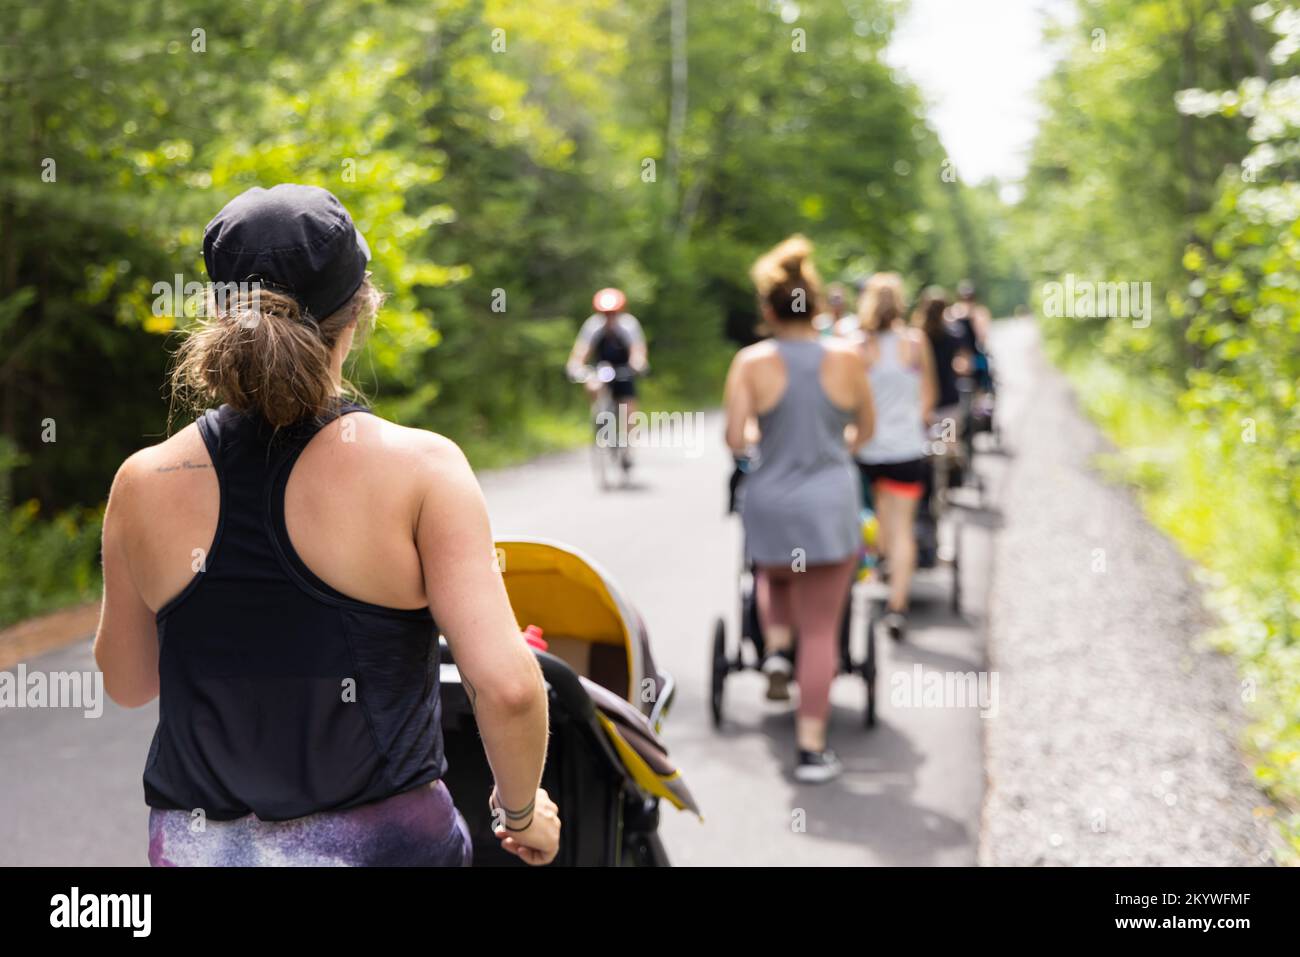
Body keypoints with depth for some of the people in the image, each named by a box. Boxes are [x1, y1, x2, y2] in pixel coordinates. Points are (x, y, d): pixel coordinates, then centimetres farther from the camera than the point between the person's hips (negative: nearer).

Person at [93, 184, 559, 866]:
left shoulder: (143, 484, -6)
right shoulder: (419, 468, -15)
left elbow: (124, 682, 7)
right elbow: (505, 684, -21)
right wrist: (520, 809, -4)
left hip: (196, 841, 2)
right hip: (382, 837, -2)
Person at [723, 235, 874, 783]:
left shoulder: (751, 363, -9)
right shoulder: (847, 360, -4)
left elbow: (734, 440, -14)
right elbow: (864, 430, 9)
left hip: (770, 506, 0)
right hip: (832, 507, 0)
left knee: (774, 577, 35)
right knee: (821, 630, 7)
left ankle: (776, 652, 13)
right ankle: (812, 749, 7)